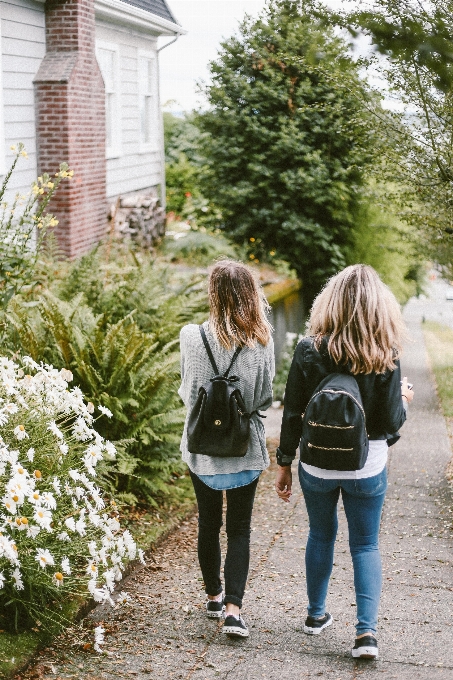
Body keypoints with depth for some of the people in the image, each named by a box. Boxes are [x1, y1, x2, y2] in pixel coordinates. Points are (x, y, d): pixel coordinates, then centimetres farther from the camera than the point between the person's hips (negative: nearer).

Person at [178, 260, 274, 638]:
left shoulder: (193, 337, -12)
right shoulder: (262, 342, -11)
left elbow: (187, 393, -4)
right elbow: (266, 397, -3)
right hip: (246, 447, -1)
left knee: (208, 523, 18)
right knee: (239, 529, 8)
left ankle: (214, 596, 33)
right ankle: (233, 609, -3)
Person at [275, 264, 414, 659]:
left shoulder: (309, 350, -11)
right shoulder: (385, 356, -13)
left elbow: (292, 415, -6)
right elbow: (391, 423, -10)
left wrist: (285, 463, 5)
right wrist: (404, 400, 12)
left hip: (317, 466, 1)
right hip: (367, 469, -1)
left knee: (321, 536, 22)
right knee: (365, 545, 12)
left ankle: (316, 615, 35)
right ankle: (366, 631, 3)